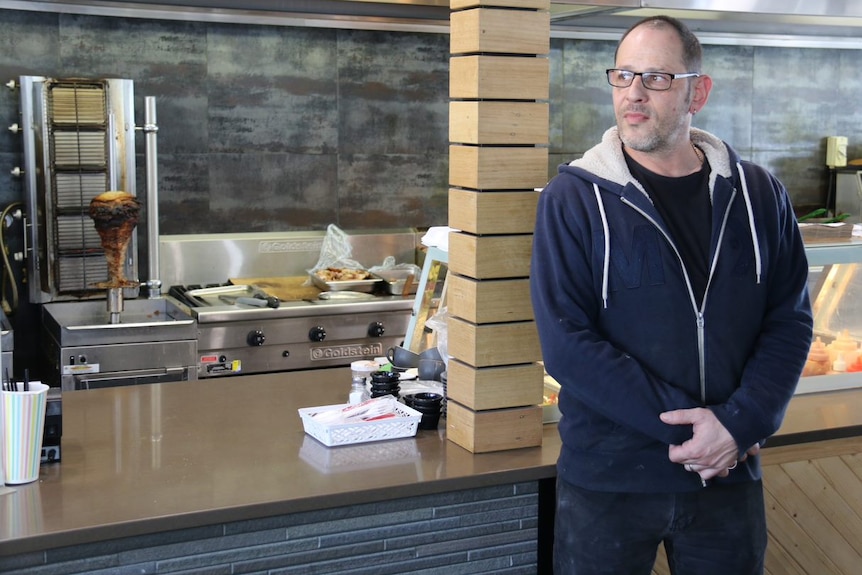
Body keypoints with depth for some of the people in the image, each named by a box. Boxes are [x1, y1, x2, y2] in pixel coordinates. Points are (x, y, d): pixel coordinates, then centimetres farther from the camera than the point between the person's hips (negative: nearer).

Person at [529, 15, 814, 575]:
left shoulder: (759, 194, 2)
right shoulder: (573, 198, -8)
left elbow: (790, 321, 2)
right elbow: (567, 342, -14)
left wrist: (740, 425, -13)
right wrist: (688, 425, -17)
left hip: (731, 476, 3)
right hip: (608, 480, -2)